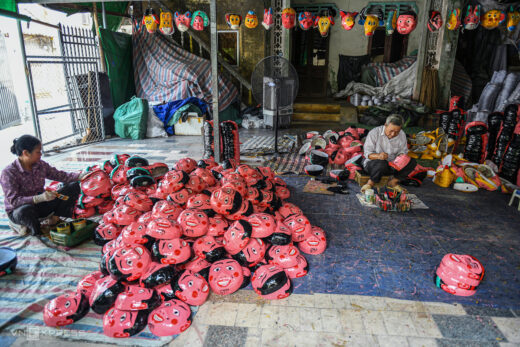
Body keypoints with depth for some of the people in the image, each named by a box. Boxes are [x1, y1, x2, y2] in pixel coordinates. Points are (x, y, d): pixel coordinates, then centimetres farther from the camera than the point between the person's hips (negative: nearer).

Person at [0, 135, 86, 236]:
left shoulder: (40, 164, -4)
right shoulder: (9, 172, -20)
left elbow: (59, 175, 2)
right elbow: (13, 200, -27)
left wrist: (80, 176, -13)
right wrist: (39, 198, -41)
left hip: (40, 205, 6)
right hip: (18, 210, -5)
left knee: (73, 186, -6)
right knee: (26, 210, -45)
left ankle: (56, 217, -6)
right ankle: (37, 232, -13)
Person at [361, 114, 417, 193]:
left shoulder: (402, 135, -2)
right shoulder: (374, 133, -15)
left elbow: (402, 151, 6)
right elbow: (367, 153, -15)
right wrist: (378, 156, -37)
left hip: (392, 164, 5)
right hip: (373, 163, -4)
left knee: (412, 162, -17)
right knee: (381, 163, -40)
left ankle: (393, 182, -3)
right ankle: (370, 183, -13)